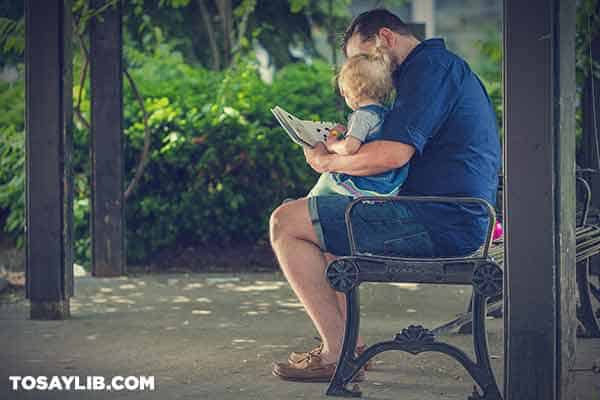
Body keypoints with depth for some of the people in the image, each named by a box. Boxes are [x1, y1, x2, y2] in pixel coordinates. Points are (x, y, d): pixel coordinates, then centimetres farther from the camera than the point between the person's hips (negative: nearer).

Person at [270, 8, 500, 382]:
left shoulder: (430, 65, -11)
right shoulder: (445, 65, 23)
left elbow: (394, 154, -22)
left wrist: (329, 161, -6)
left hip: (439, 223, -11)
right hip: (457, 217, 11)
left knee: (286, 222, -8)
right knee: (320, 217, 28)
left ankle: (340, 354, -8)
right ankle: (349, 341, 21)